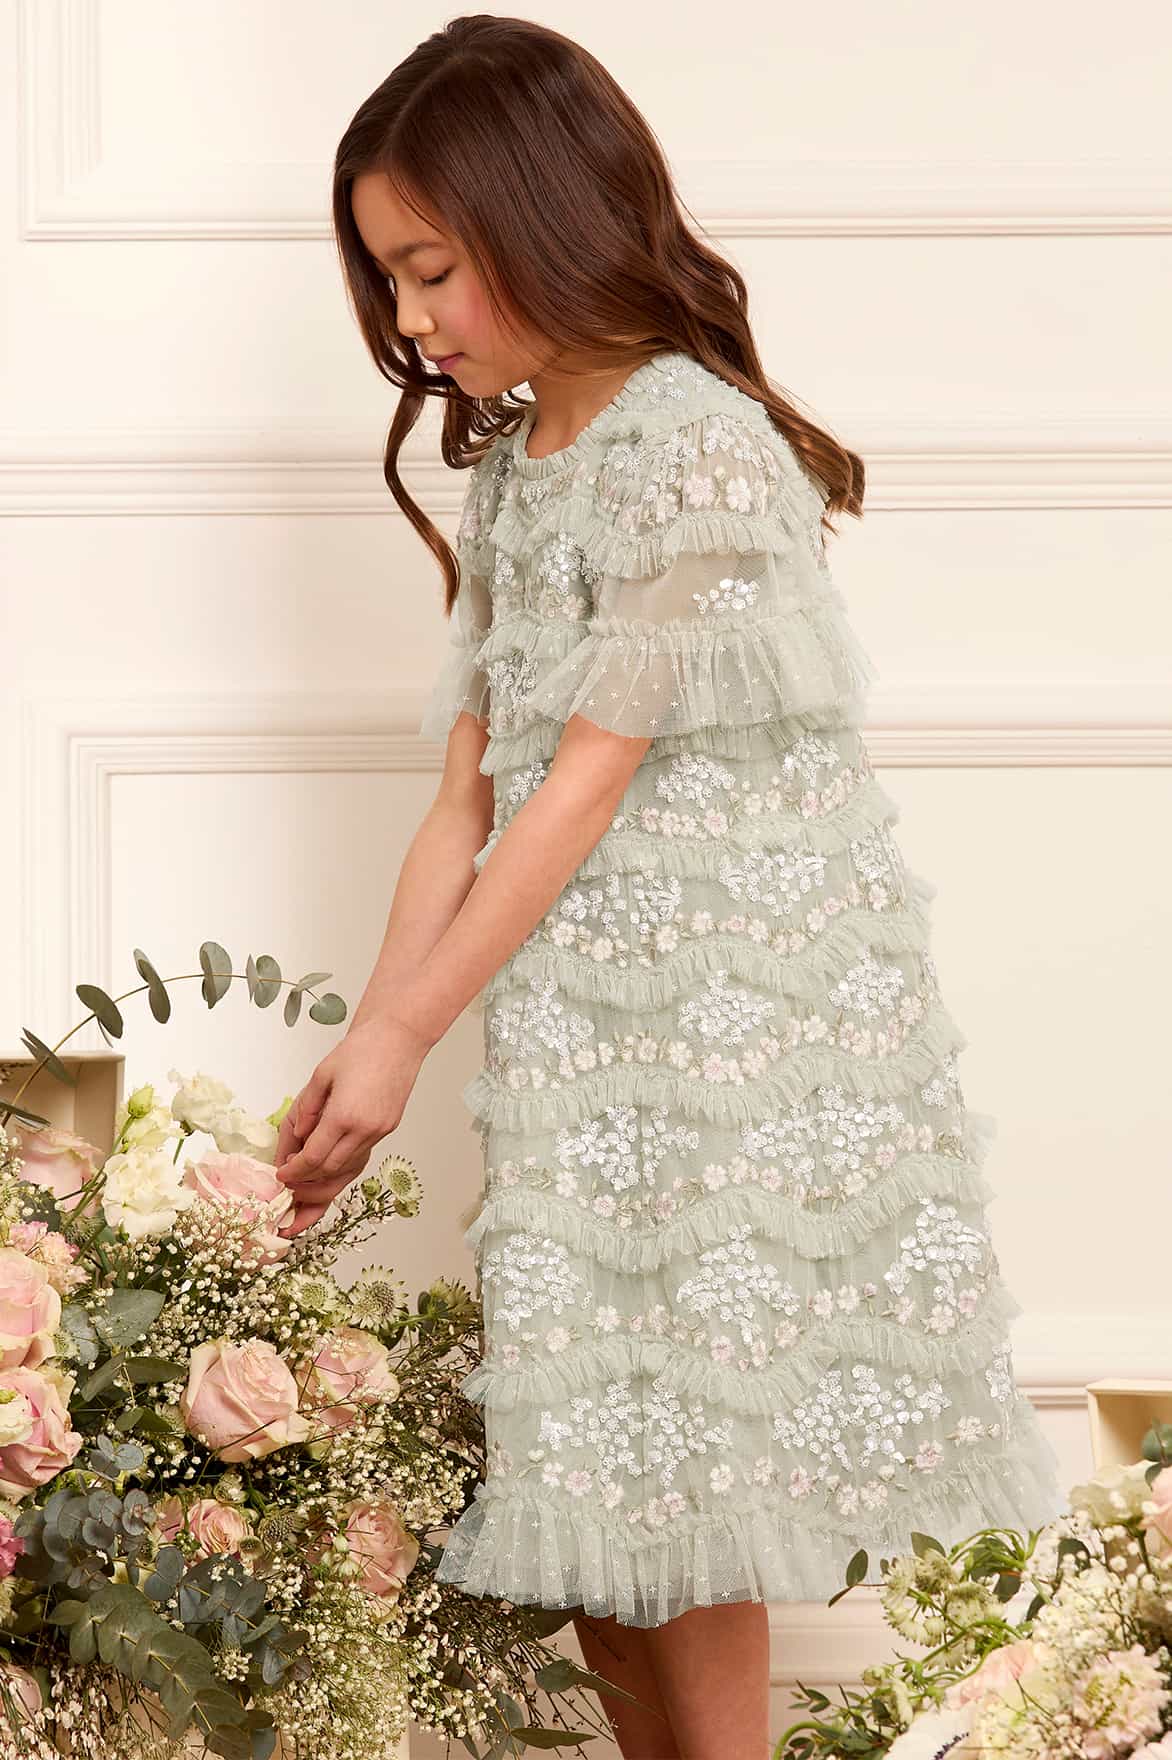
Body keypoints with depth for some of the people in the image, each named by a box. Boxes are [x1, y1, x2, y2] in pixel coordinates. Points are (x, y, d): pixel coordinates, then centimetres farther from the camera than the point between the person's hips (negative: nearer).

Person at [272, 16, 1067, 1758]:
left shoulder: (697, 446, -16)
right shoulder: (513, 468, 12)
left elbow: (586, 787, -15)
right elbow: (470, 796, 8)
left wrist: (407, 1039, -12)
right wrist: (366, 1043, 0)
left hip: (740, 1020, -8)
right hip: (580, 1027, 8)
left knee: (681, 1508, -3)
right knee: (598, 1503, 9)